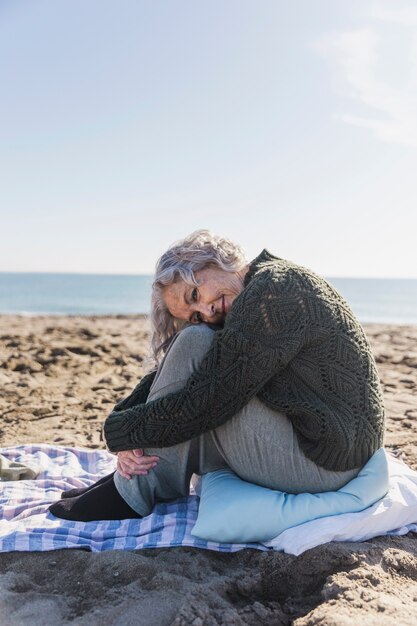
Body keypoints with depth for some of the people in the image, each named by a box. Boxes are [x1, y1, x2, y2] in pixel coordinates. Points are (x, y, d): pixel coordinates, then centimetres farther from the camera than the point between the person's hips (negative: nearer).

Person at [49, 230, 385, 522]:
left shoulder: (270, 293, -19)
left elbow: (205, 402, -21)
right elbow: (169, 374, 7)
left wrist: (122, 430, -10)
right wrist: (132, 434, -5)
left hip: (323, 462, -10)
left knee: (194, 345, -15)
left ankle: (132, 494, -5)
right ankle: (135, 479, 11)